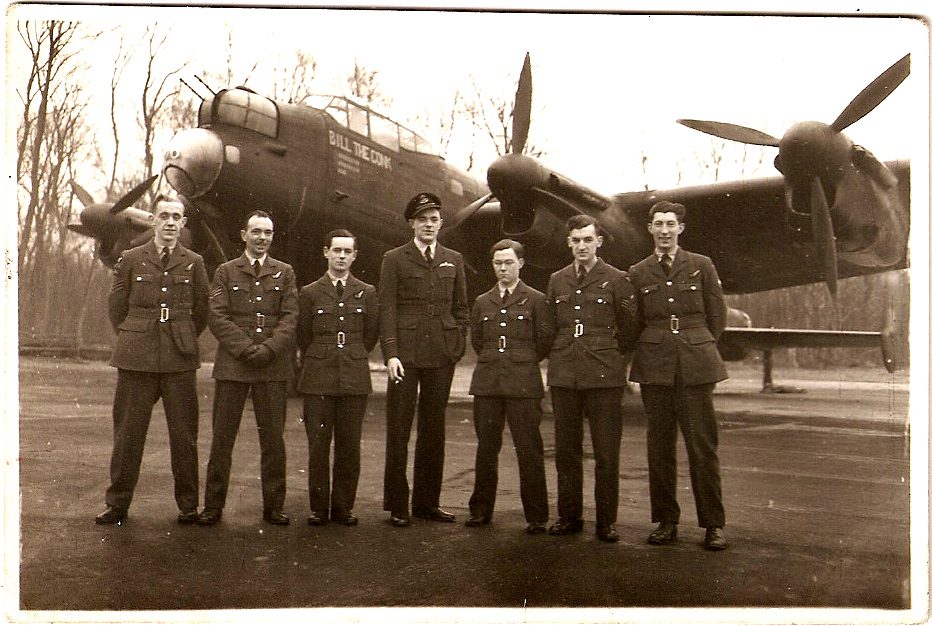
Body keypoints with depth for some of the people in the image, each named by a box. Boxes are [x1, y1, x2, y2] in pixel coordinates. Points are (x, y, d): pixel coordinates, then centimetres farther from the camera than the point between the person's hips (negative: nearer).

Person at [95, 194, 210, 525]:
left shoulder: (194, 263, 7)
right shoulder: (130, 259, 7)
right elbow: (117, 308, 13)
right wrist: (133, 340, 14)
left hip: (179, 361, 0)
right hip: (136, 360, 0)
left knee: (184, 435, 3)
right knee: (127, 433, 5)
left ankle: (188, 506, 13)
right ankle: (117, 504, 17)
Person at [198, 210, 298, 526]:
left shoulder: (284, 273, 13)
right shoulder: (225, 272, 10)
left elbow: (290, 318, 3)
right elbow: (218, 318, 0)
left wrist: (268, 349, -11)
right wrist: (246, 348, -12)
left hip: (274, 367, 1)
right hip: (231, 365, 0)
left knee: (273, 438, 3)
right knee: (222, 438, 2)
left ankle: (273, 506, 12)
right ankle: (213, 506, 11)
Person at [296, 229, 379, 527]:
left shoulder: (367, 293, 9)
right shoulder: (310, 292, 6)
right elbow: (303, 337, 11)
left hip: (355, 380, 1)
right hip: (318, 380, -1)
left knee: (349, 446, 3)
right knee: (318, 446, 0)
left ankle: (343, 508, 14)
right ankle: (319, 508, 11)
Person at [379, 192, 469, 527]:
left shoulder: (453, 260, 14)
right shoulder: (394, 259, 4)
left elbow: (461, 308, 17)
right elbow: (387, 309, -2)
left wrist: (457, 344, 5)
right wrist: (390, 354, -11)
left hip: (442, 355, 3)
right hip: (405, 354, -3)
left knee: (433, 430, 9)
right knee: (398, 430, 0)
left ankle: (427, 502, 19)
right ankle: (397, 505, 9)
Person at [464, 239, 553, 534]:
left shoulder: (535, 300, 3)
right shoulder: (482, 302, 13)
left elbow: (545, 341, 5)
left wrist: (523, 364, 9)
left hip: (523, 385, -3)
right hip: (487, 384, 3)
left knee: (529, 451, -3)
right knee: (486, 448, 7)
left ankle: (536, 516, 6)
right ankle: (480, 510, 19)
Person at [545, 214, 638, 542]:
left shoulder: (617, 279, 2)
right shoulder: (557, 280, 12)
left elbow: (628, 330, 7)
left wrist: (608, 356, 11)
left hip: (604, 376, -3)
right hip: (564, 375, 3)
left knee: (607, 452, -1)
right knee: (566, 450, 8)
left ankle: (606, 521, 10)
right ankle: (569, 516, 19)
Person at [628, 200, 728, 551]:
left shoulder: (702, 266, 7)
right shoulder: (638, 273, 10)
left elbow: (717, 316, 11)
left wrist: (699, 351, 10)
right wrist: (655, 353, 11)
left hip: (696, 366, -1)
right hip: (654, 368, 1)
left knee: (702, 444, -2)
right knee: (659, 446, 4)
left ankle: (713, 524, 7)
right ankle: (666, 521, 14)